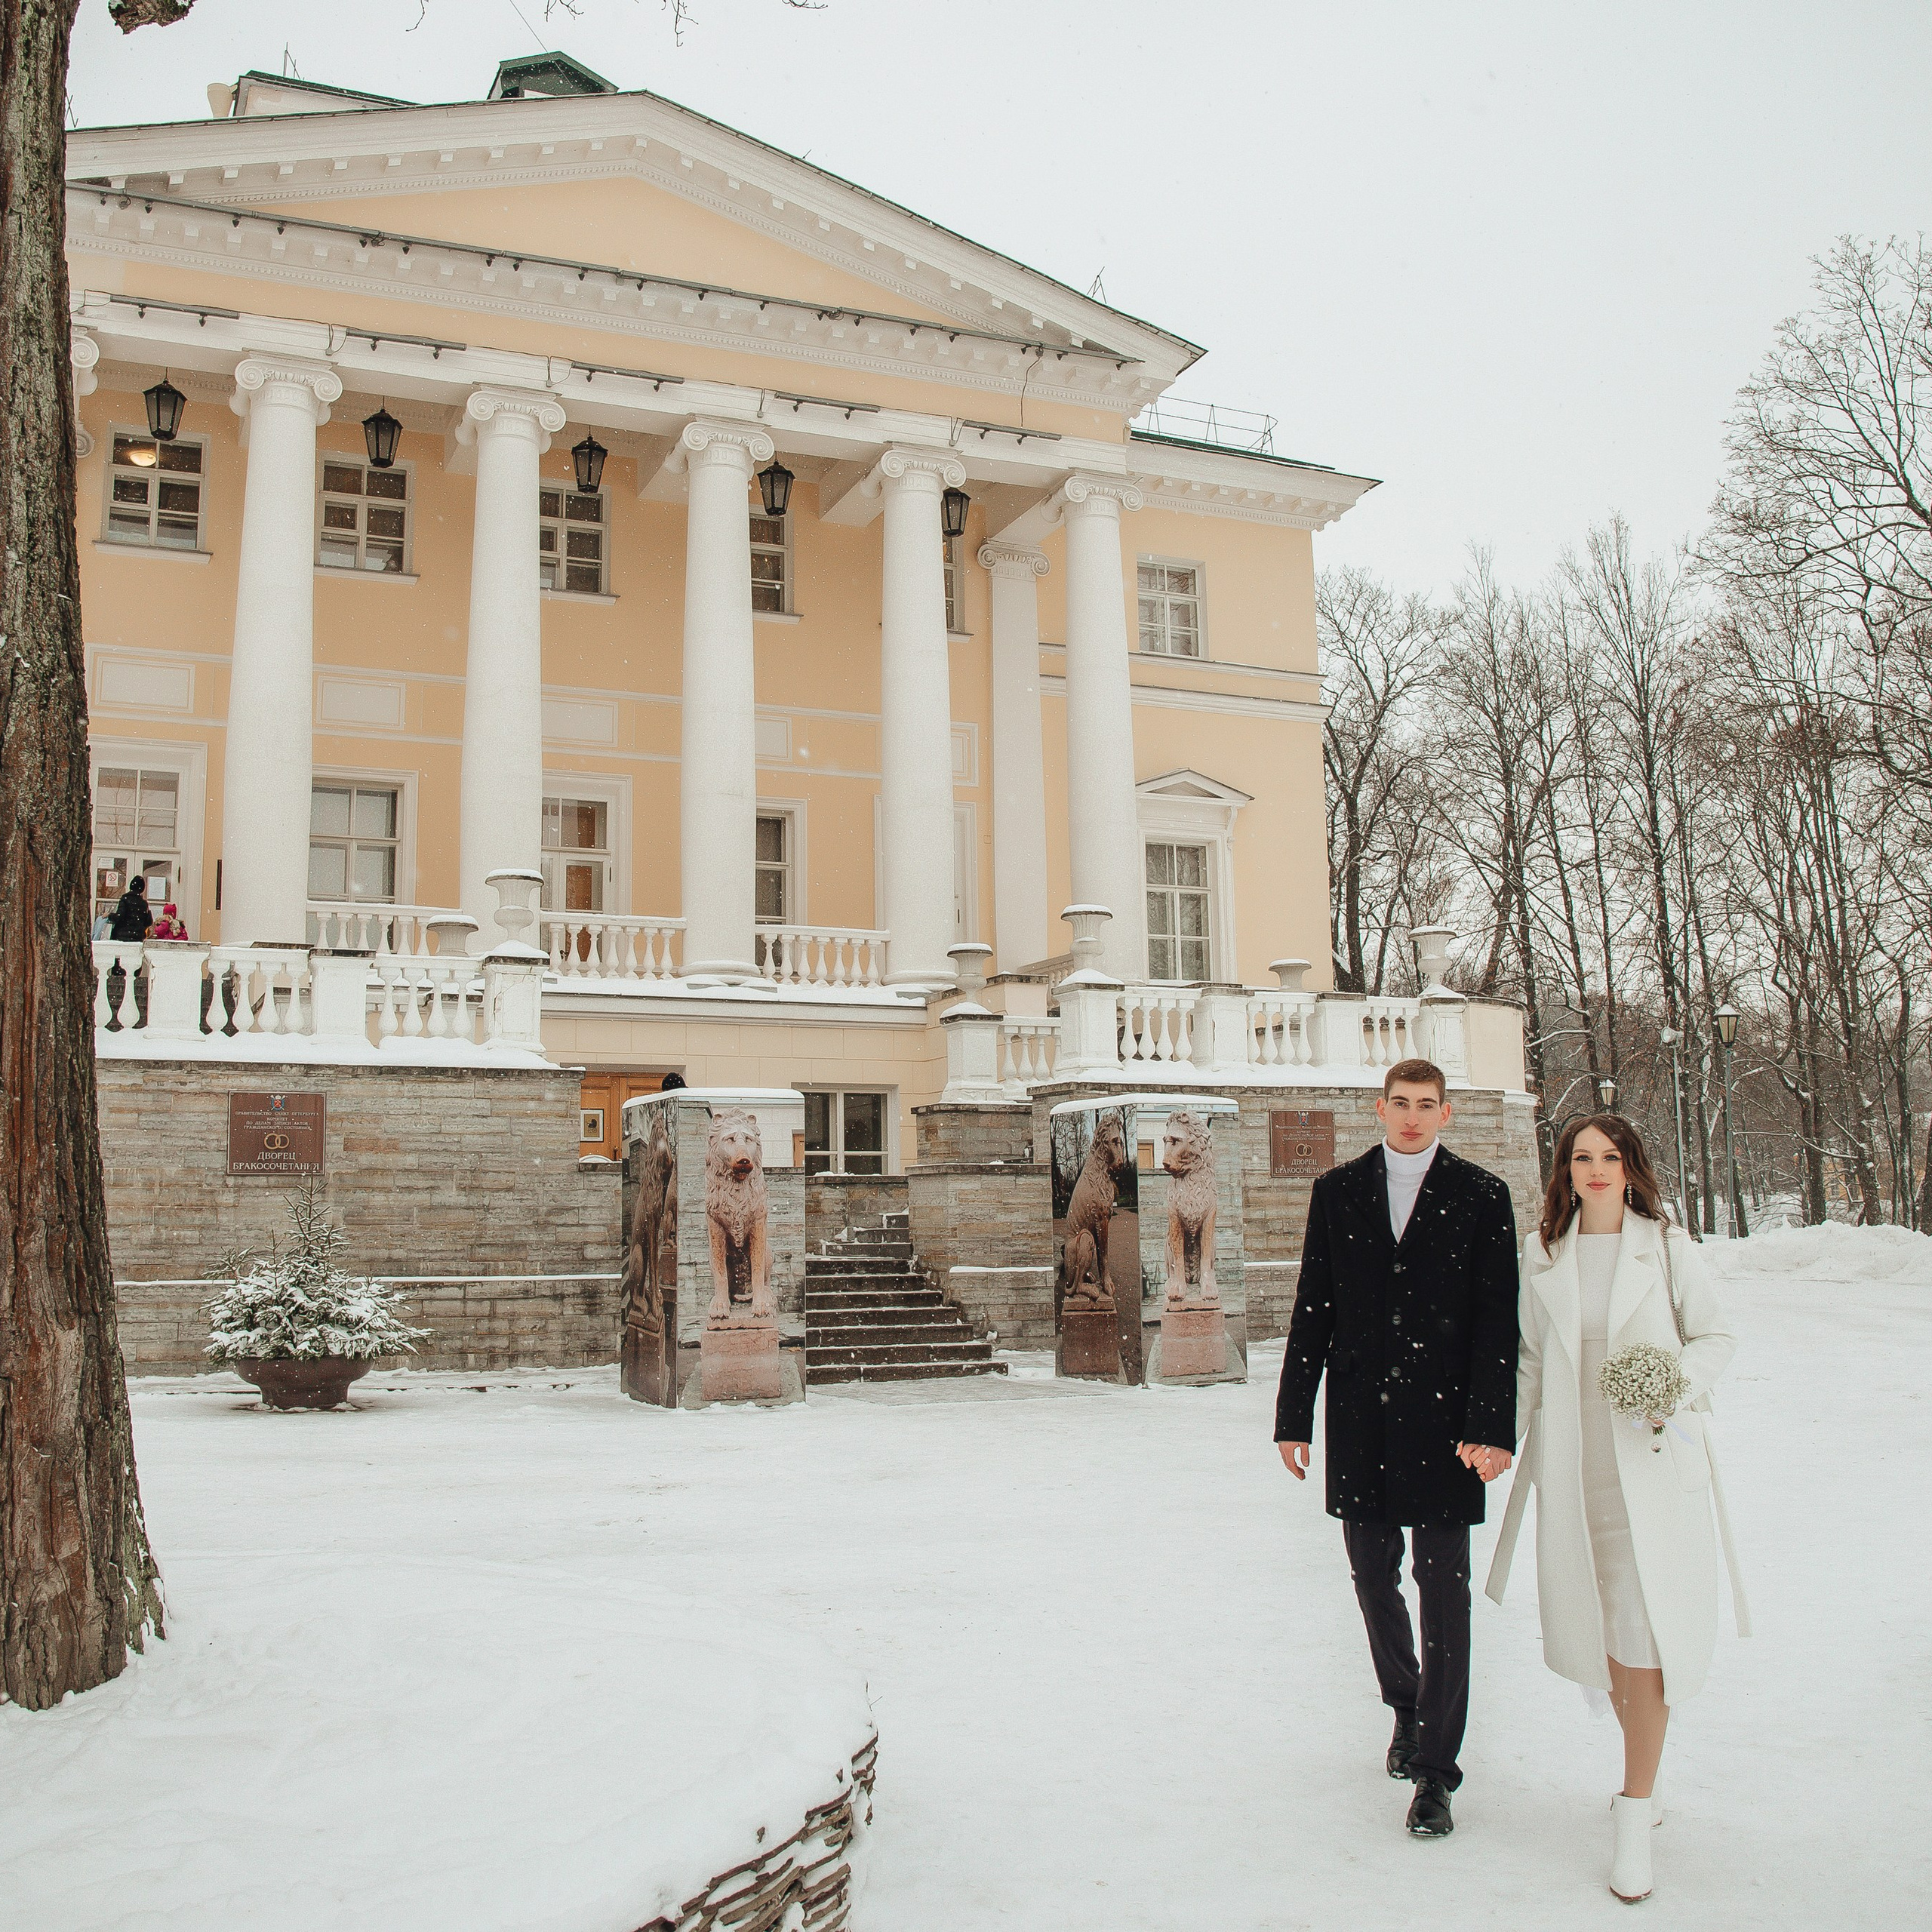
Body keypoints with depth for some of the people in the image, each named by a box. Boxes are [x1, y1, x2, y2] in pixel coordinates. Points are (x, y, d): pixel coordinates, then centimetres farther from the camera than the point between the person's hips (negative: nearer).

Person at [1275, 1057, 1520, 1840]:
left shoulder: (1480, 1196, 1)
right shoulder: (1338, 1191, 7)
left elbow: (1497, 1320, -3)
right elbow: (1313, 1311, 6)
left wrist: (1491, 1426, -11)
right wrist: (1293, 1417, 3)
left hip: (1444, 1421, -2)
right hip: (1360, 1422, 3)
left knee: (1444, 1590, 1)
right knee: (1372, 1579, 13)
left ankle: (1434, 1768, 10)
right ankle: (1407, 1708, 39)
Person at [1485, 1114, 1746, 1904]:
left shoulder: (1667, 1246, 1)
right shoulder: (1541, 1252, 7)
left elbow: (1715, 1335, 7)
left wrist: (1678, 1386, -12)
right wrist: (1500, 1433, 13)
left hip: (1653, 1461, -3)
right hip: (1571, 1467, 3)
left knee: (1646, 1627, -8)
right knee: (1596, 1624, 8)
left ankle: (1635, 1815, 0)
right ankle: (1645, 1772, 31)